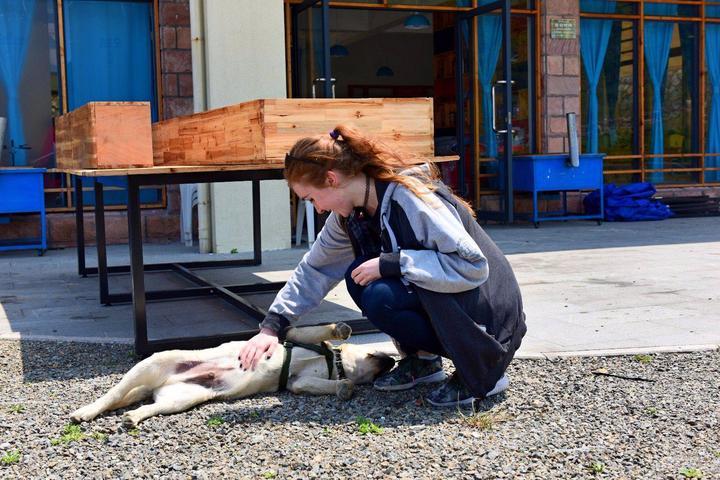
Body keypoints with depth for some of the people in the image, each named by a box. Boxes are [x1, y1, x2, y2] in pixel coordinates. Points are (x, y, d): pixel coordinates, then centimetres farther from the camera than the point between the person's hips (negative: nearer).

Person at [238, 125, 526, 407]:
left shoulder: (412, 199, -26)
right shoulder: (352, 213, 0)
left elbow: (473, 267, -30)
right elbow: (314, 269, 9)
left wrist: (390, 263, -30)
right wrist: (272, 327, 3)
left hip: (488, 318, -8)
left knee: (379, 298, -26)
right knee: (359, 275, -8)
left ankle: (481, 371, -11)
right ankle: (422, 359, 6)